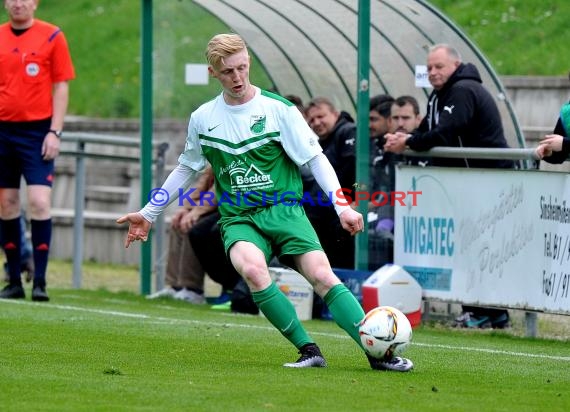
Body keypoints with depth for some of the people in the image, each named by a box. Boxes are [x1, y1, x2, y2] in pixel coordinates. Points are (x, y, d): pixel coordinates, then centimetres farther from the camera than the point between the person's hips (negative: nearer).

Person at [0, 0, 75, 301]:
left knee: (39, 202, -13)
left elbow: (61, 87, -1)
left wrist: (55, 132, -8)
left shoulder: (52, 37, -1)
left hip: (36, 130, -3)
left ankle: (39, 281, -9)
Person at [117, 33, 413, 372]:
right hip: (238, 220, 1)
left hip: (284, 210, -1)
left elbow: (316, 159, -1)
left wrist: (342, 206, -13)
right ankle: (309, 351, -25)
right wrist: (148, 214, 27)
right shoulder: (203, 119, 10)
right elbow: (186, 170, 25)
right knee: (253, 270, -32)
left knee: (322, 275, -23)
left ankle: (379, 353, -20)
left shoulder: (279, 109, 0)